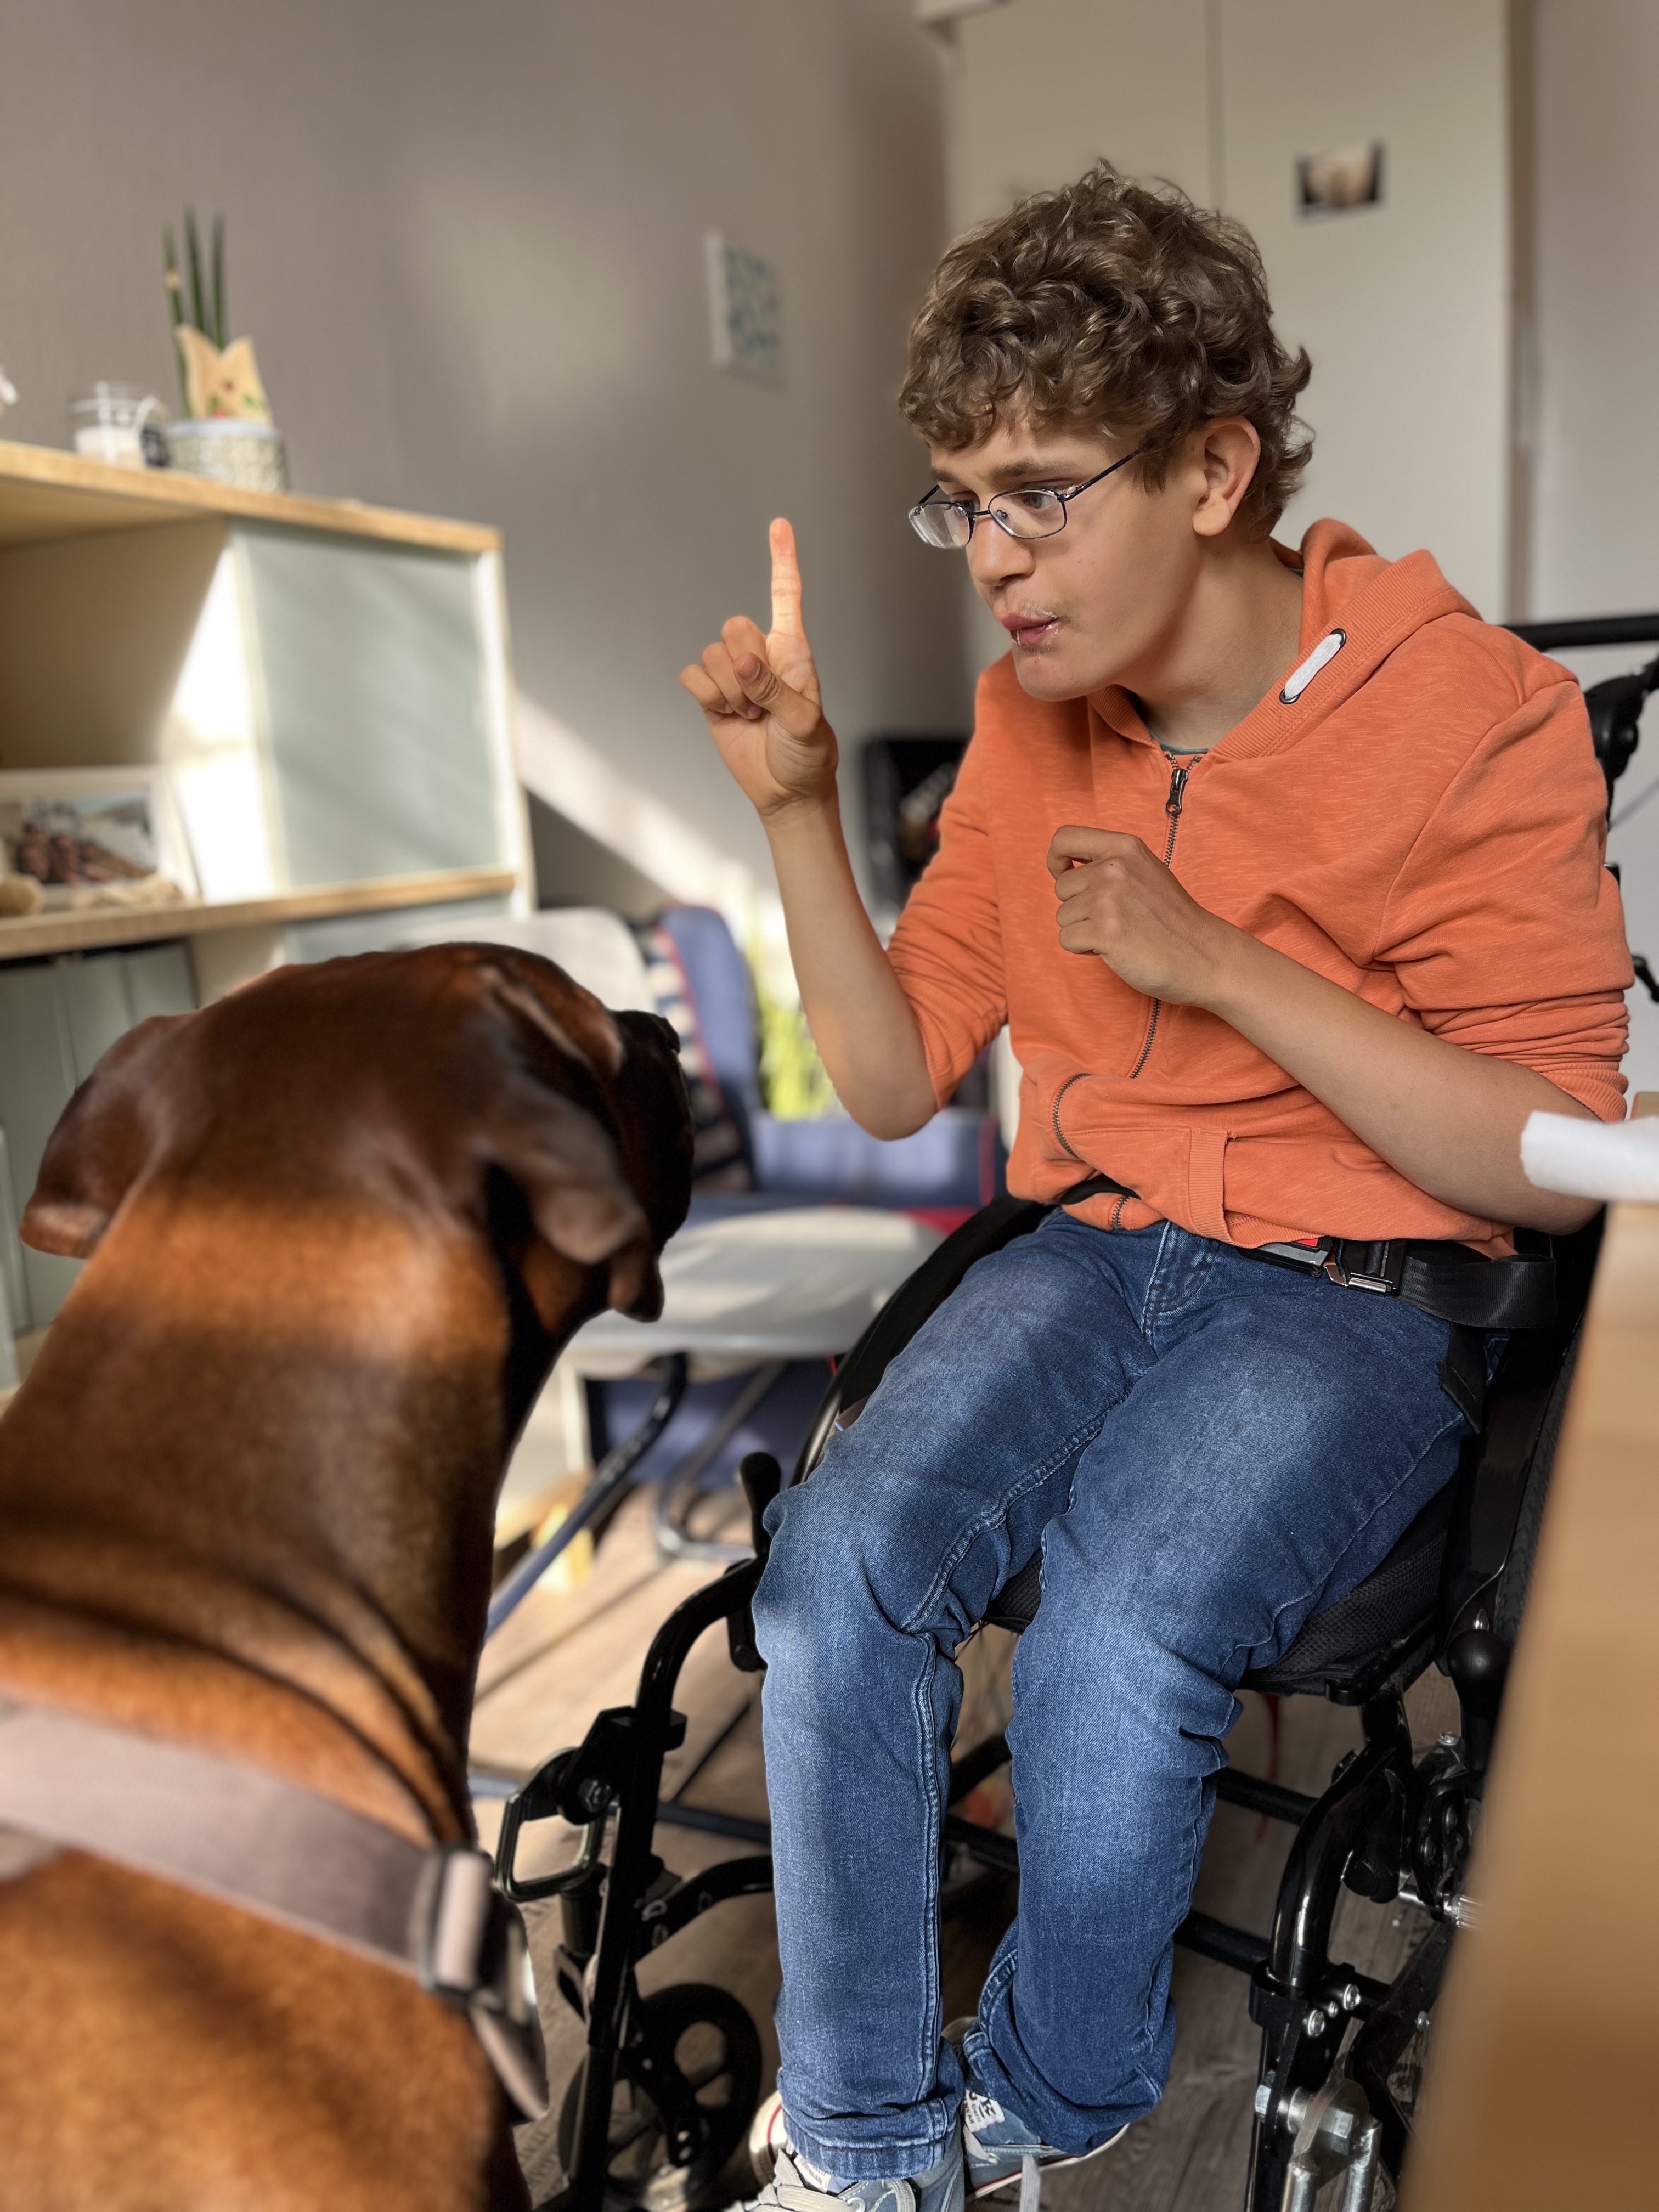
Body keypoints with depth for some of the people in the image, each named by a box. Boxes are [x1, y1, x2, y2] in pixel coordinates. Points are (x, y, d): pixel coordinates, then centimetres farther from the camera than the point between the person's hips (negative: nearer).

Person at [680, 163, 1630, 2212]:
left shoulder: (1472, 715, -10)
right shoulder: (1029, 713, 5)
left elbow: (1553, 1166, -11)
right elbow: (896, 1082, 6)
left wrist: (1219, 964, -20)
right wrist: (797, 804, -6)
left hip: (1364, 1292, -4)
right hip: (1091, 1251, 5)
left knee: (1113, 1641, -28)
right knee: (841, 1553, -22)